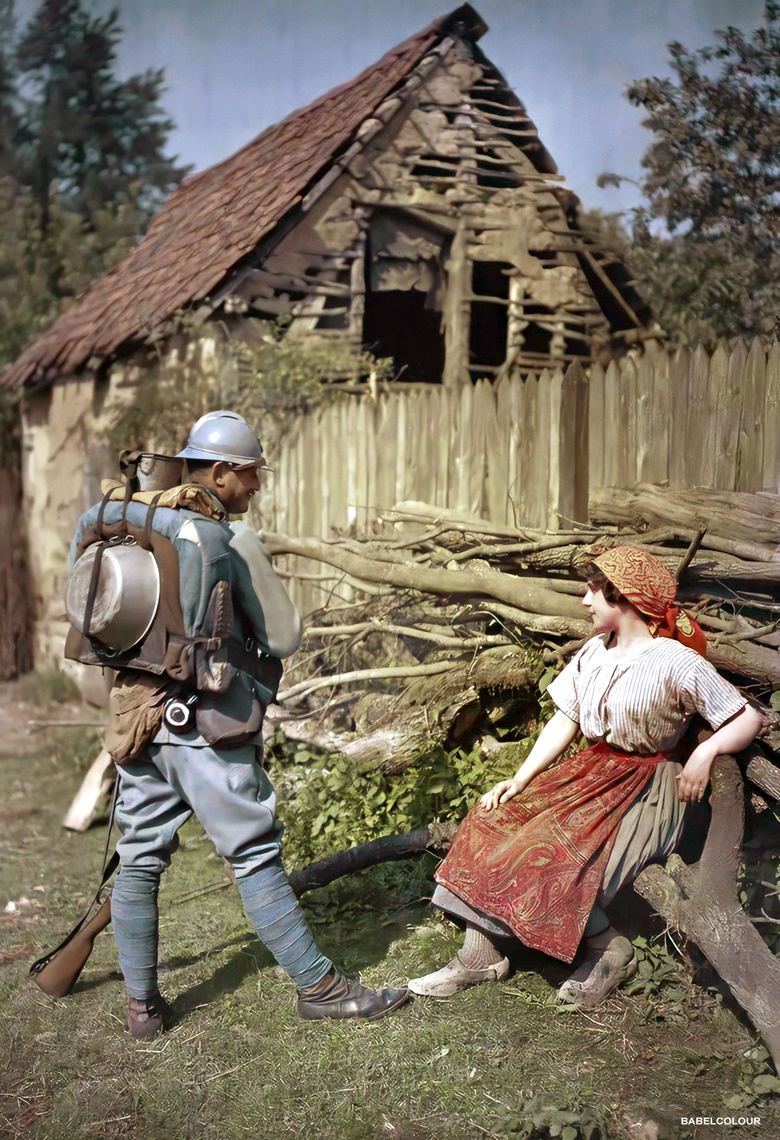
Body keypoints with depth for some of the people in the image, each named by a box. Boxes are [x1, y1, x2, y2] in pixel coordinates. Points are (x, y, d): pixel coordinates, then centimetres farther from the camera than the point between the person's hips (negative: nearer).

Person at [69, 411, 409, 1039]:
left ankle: (142, 1005, 20)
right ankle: (319, 986, 10)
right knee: (257, 856, 0)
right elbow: (286, 638, -2)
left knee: (139, 861, 12)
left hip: (139, 719, 6)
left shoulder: (126, 529, 10)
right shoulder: (233, 541, -8)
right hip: (210, 727, -6)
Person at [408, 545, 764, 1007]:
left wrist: (707, 751, -28)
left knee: (558, 858, -28)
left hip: (646, 789, -7)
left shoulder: (676, 663, -13)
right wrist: (520, 778, -1)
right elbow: (566, 720, 8)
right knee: (494, 822, -11)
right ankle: (482, 954, -8)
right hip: (591, 771, 7)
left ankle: (612, 952, -4)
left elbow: (749, 717, -11)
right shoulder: (595, 652, 8)